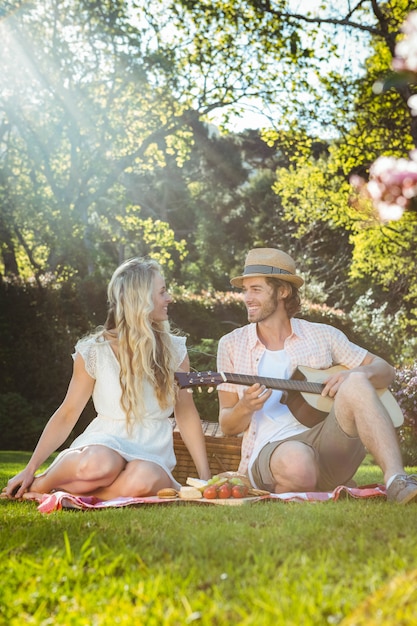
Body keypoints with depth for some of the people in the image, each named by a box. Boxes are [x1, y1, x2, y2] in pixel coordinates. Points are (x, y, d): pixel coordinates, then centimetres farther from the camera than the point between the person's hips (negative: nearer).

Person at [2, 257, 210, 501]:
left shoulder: (174, 350, 5)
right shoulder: (95, 350, -2)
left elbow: (187, 415, 9)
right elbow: (68, 414, 2)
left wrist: (206, 478, 2)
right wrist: (30, 469, -4)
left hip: (152, 455, 2)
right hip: (105, 444, -2)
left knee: (142, 479, -37)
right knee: (99, 463, -40)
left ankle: (65, 491, -17)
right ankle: (40, 484, -11)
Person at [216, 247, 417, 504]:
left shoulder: (321, 335, 13)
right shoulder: (232, 345, 11)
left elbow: (385, 371, 17)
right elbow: (228, 426, 12)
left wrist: (357, 374, -5)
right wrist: (245, 408, -11)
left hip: (329, 447, 3)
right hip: (270, 450, -2)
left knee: (356, 382, -28)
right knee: (297, 461, -41)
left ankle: (396, 480, -35)